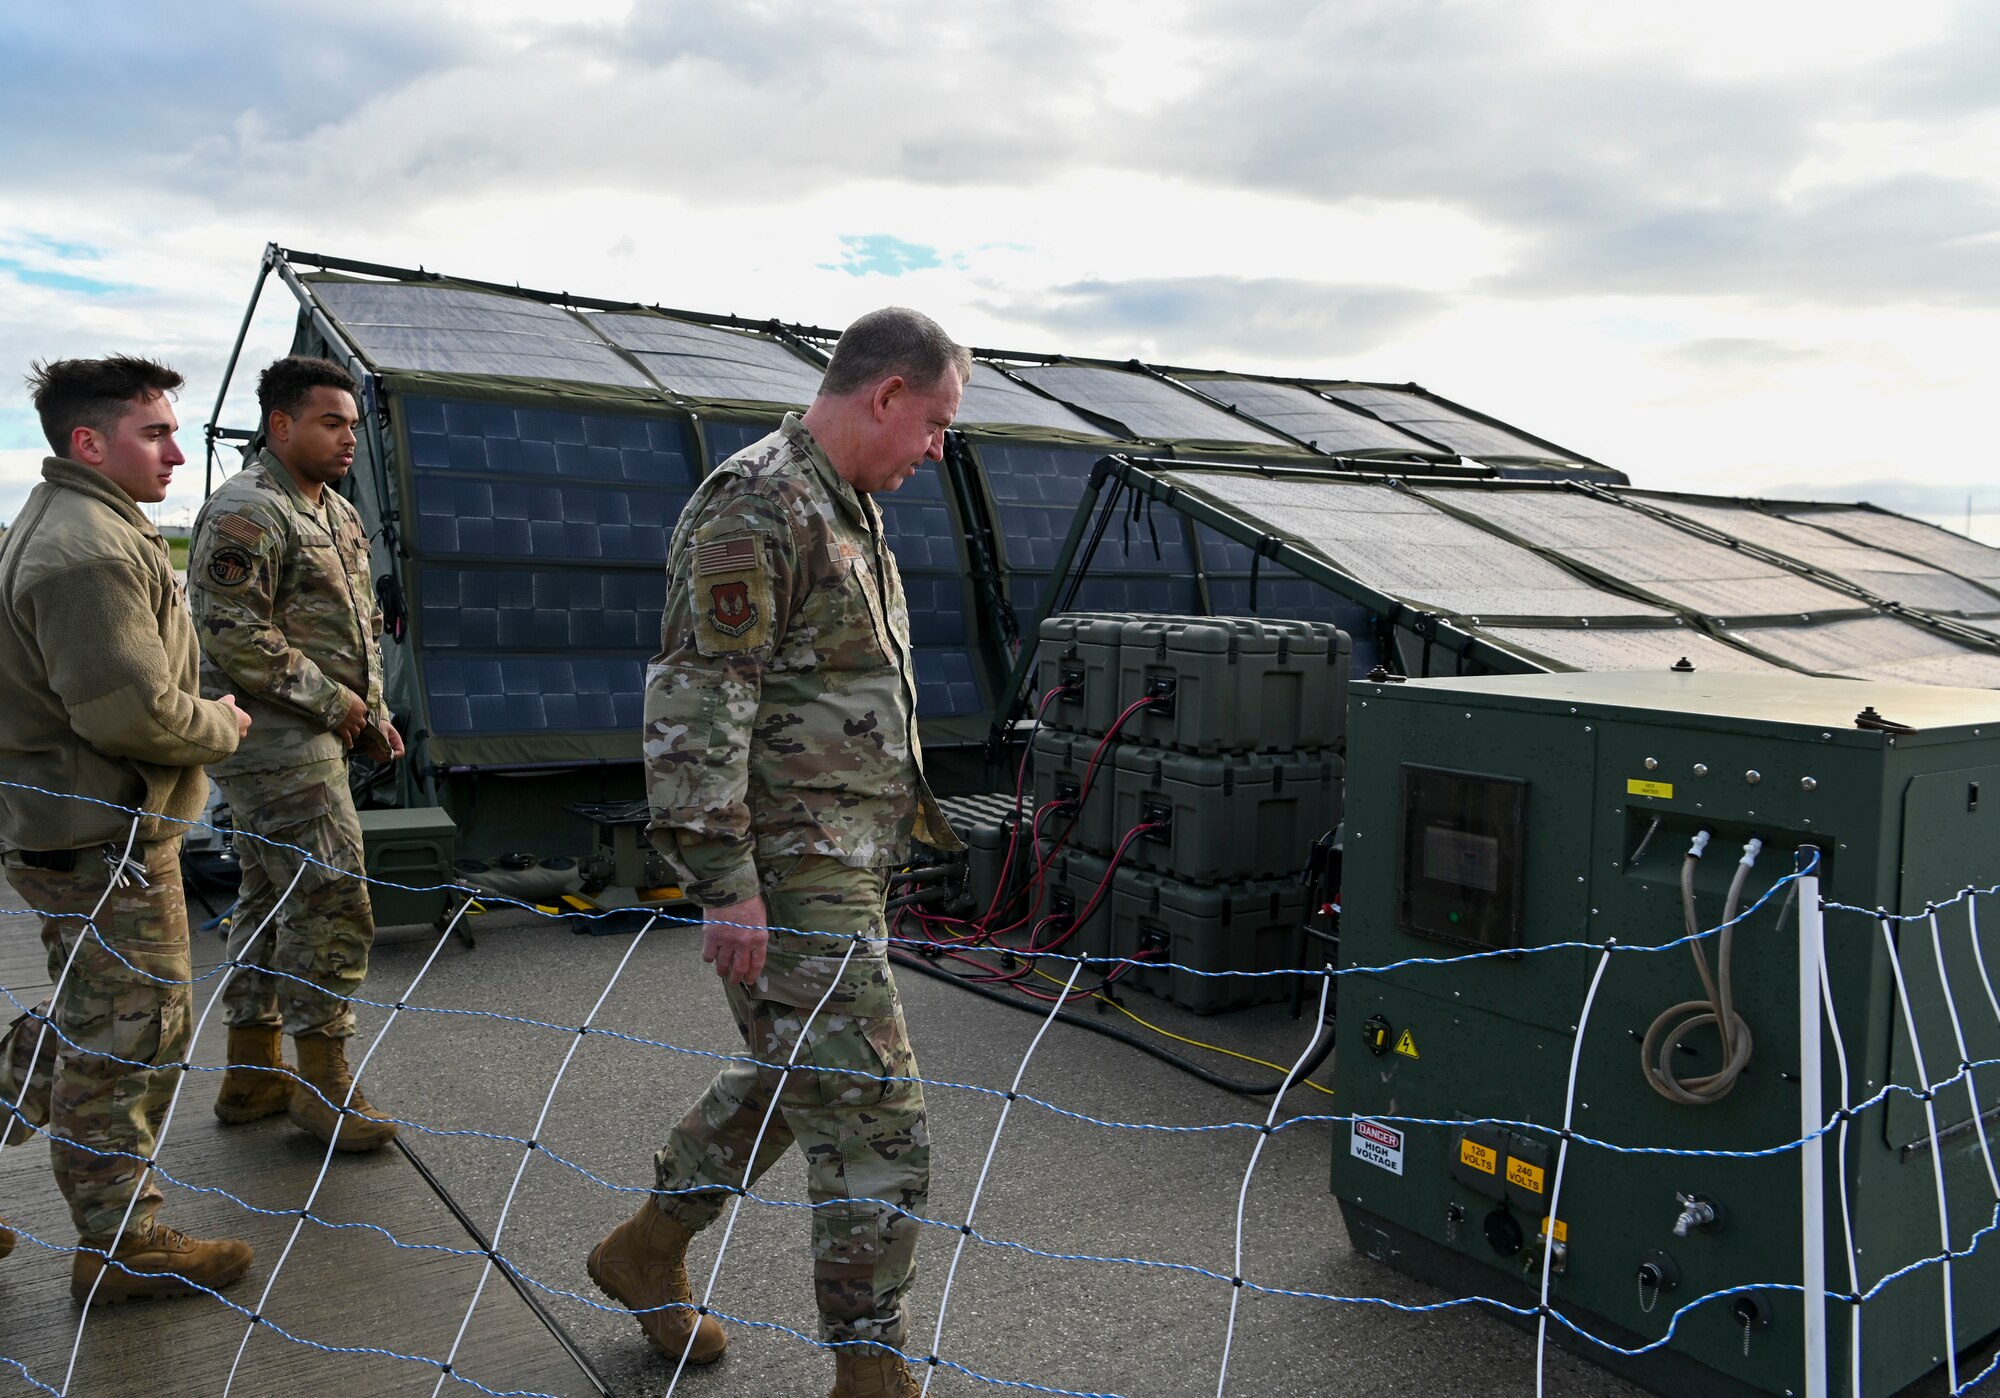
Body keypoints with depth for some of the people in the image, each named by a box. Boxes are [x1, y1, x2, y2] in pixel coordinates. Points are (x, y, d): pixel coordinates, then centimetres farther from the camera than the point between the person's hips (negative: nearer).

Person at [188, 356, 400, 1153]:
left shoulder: (337, 515, 16)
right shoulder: (247, 511, -14)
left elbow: (358, 625, 21)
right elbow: (233, 637, -21)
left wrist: (373, 713, 10)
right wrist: (335, 702, -15)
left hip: (315, 738, 10)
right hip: (276, 743, -10)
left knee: (272, 901, 15)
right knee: (332, 906, -8)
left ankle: (253, 1076, 27)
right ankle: (325, 1087, 4)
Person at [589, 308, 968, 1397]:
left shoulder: (846, 508, 15)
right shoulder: (754, 507, -17)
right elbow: (694, 703, -22)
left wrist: (903, 803, 25)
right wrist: (724, 881, -23)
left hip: (838, 864, 10)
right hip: (786, 876, -10)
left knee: (793, 1074, 23)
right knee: (875, 1120, -3)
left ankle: (647, 1249, 41)